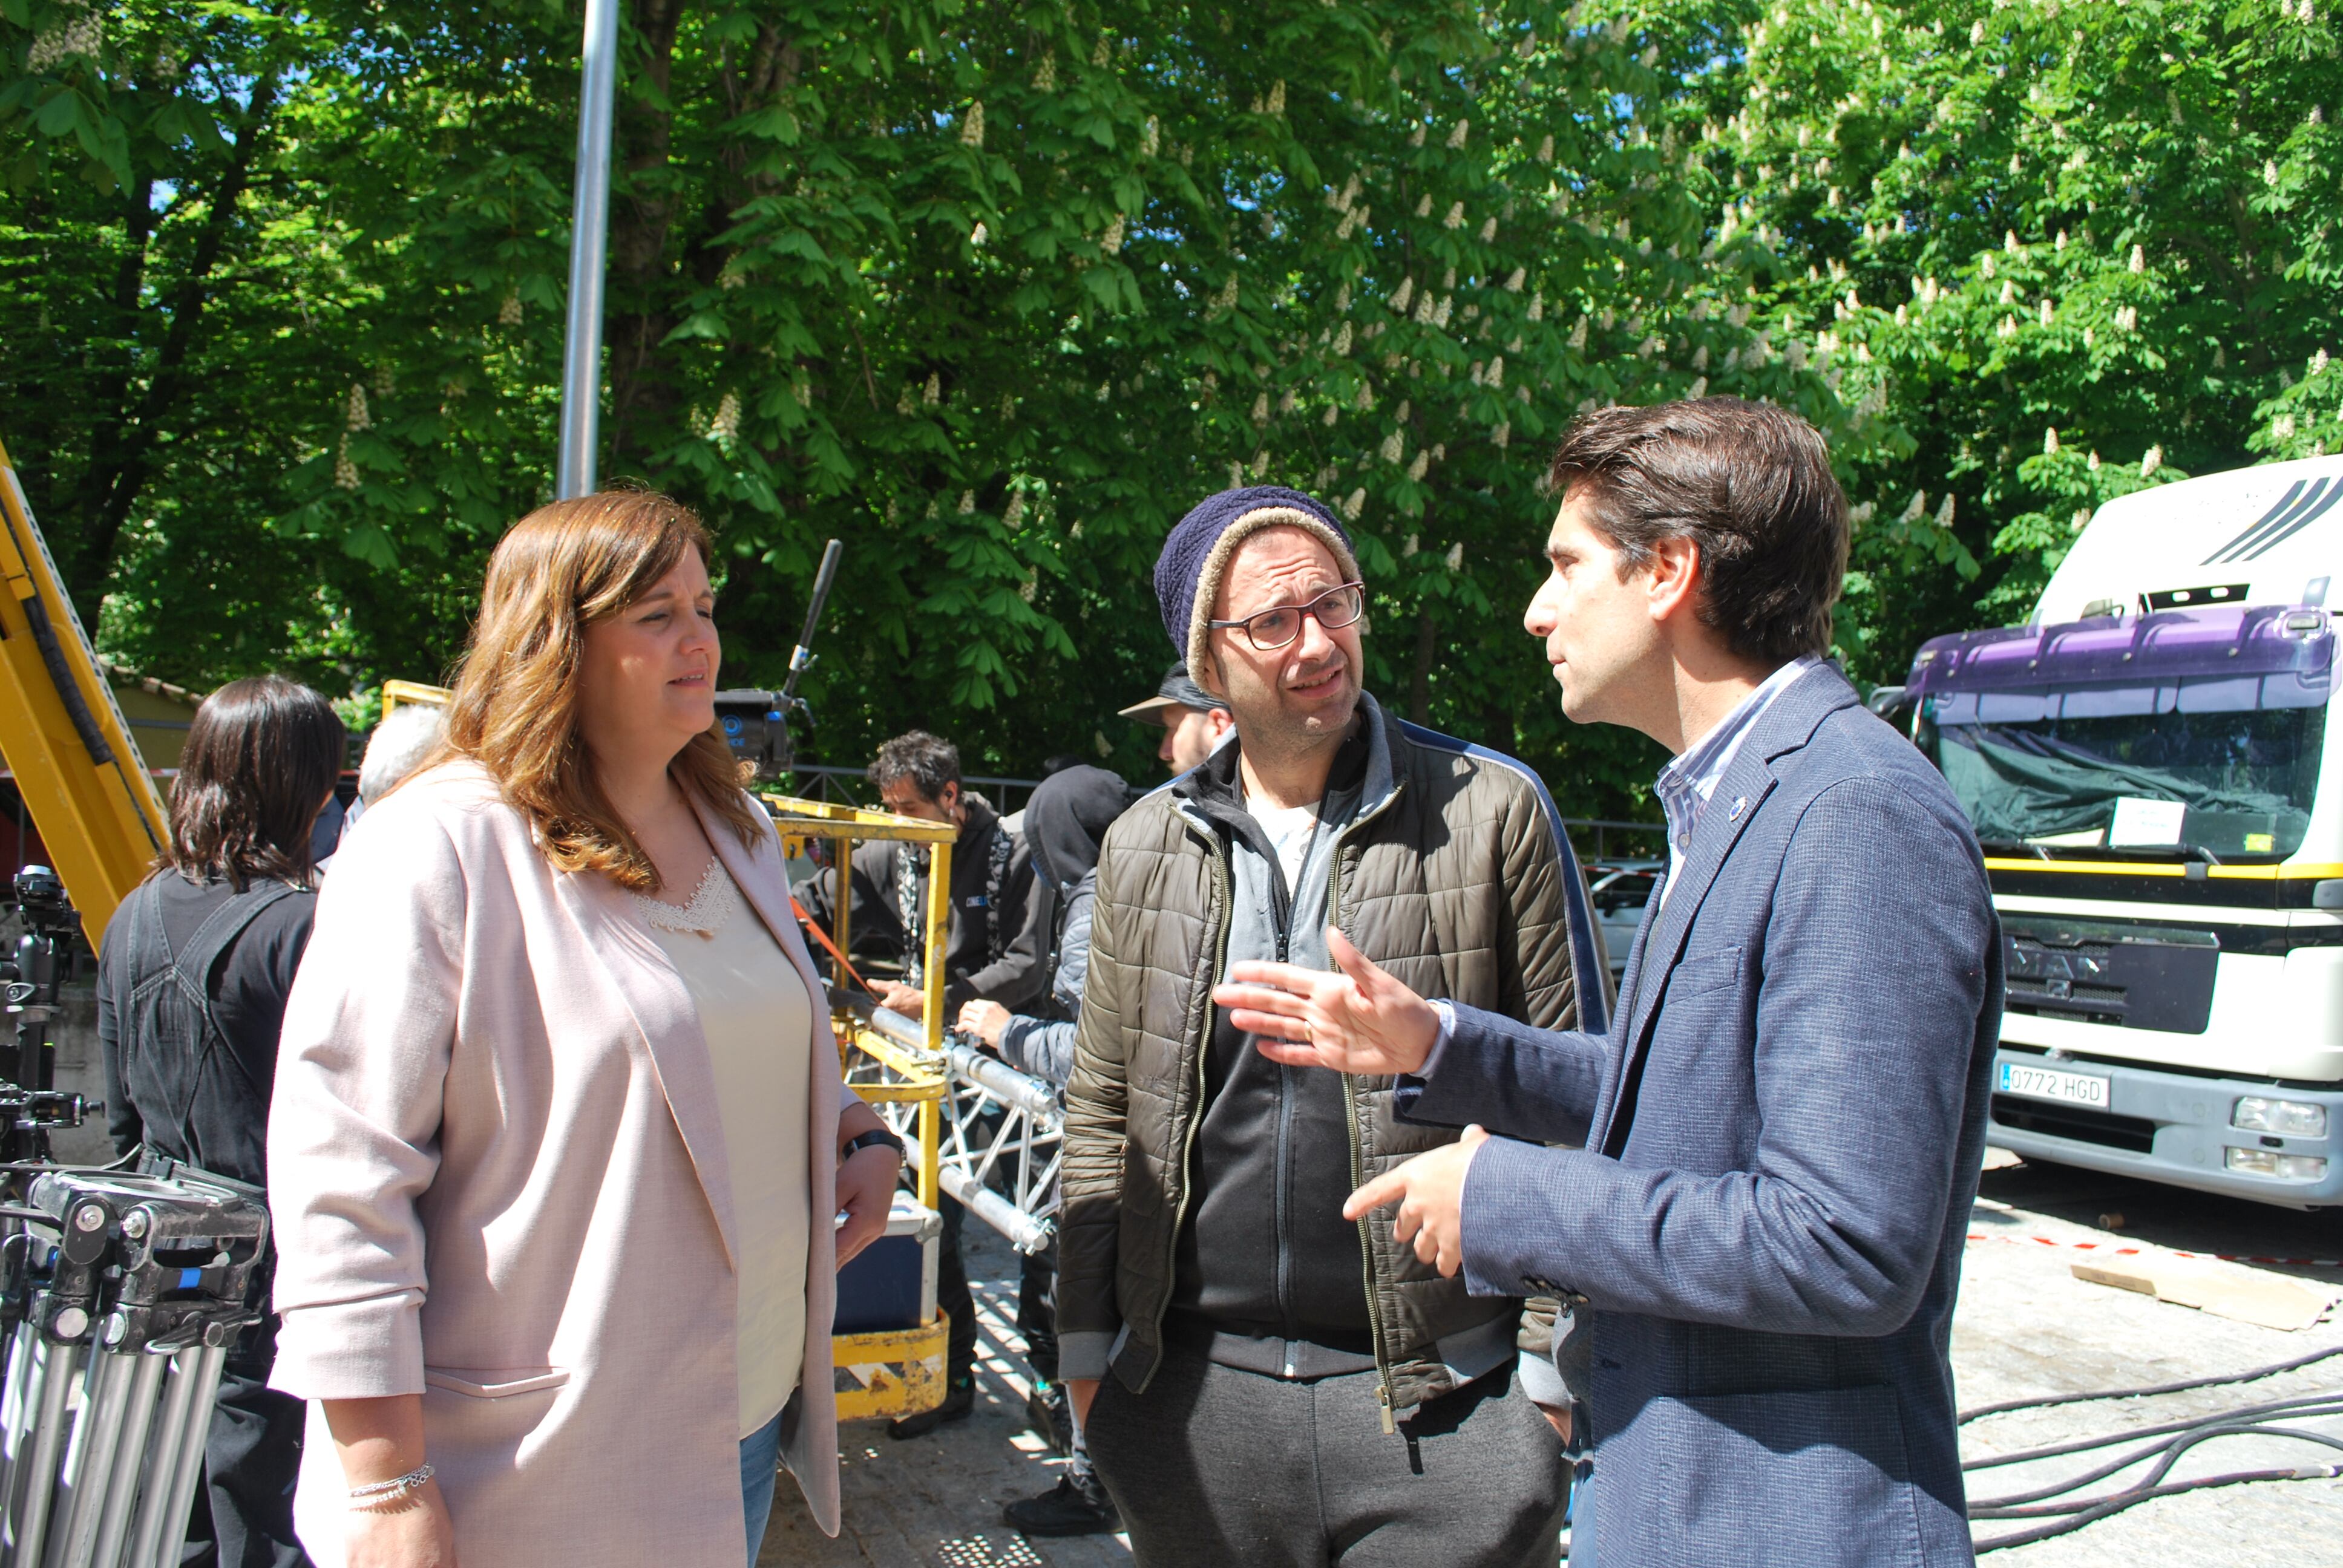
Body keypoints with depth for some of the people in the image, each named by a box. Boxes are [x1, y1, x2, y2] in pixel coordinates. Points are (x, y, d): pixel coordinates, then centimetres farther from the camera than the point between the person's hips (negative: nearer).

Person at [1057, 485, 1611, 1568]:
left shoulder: (1494, 810, -5)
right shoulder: (1143, 847, 5)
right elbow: (1100, 1108, 11)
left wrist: (1555, 1359, -5)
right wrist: (1087, 1342, 8)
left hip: (1442, 1400, -3)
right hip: (1193, 1388, 3)